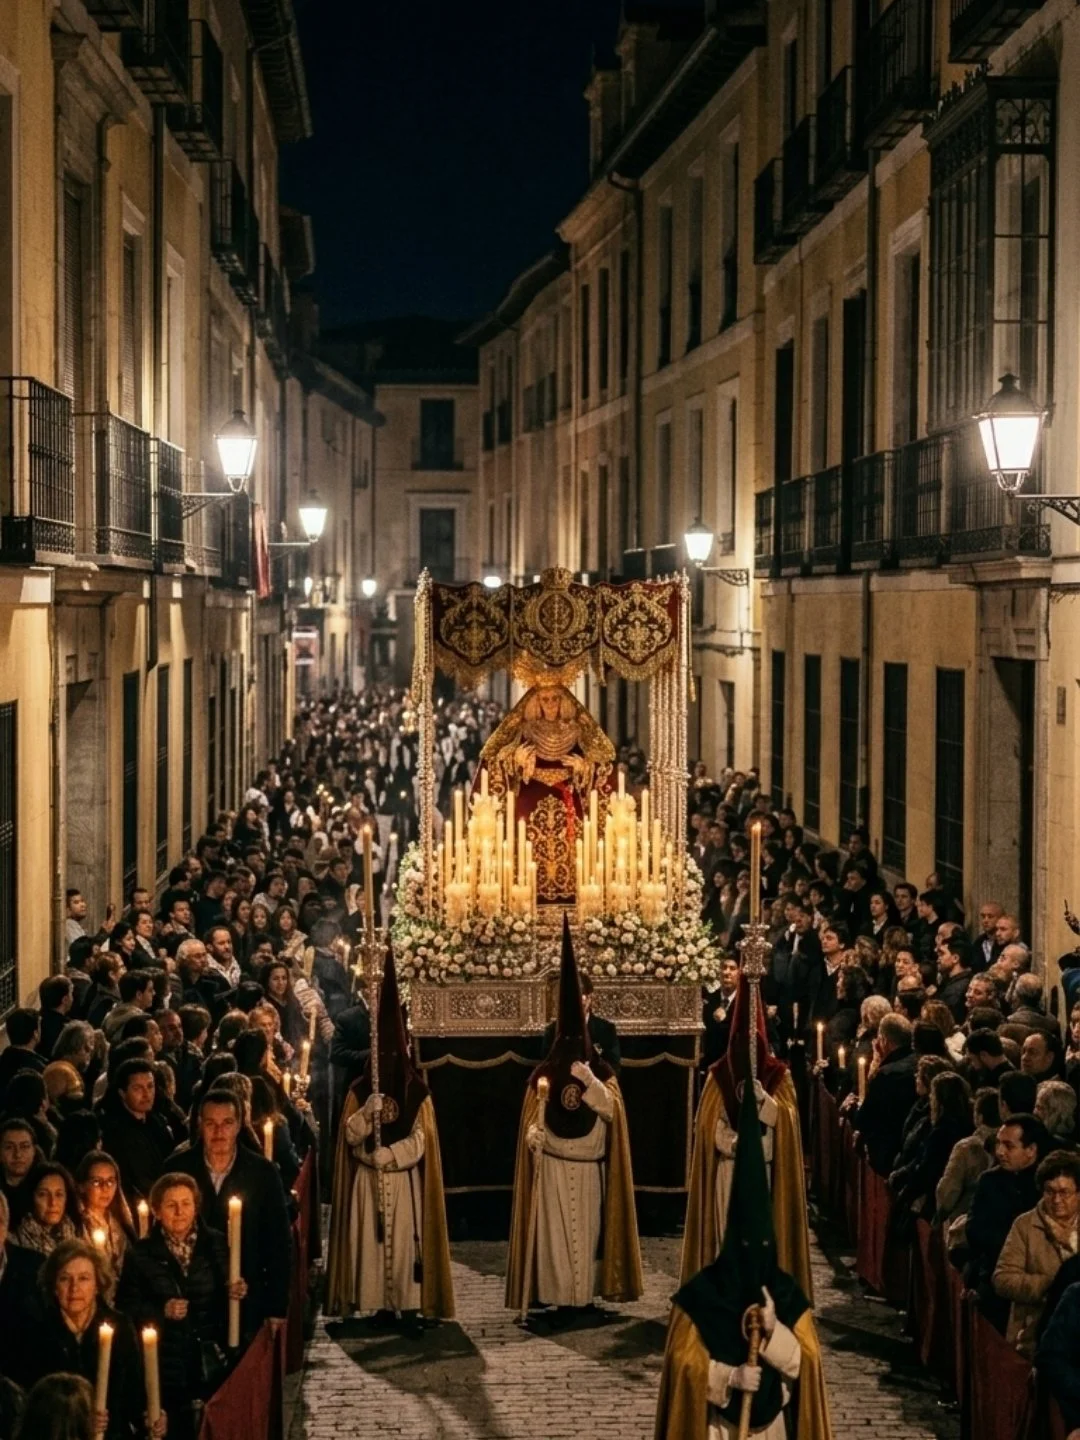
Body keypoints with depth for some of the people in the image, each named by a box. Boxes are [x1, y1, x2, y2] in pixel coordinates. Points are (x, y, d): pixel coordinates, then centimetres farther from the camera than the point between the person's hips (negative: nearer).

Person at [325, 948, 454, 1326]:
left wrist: (387, 1155, -14)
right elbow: (349, 1135, -2)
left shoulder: (416, 1091, 2)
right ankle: (380, 1303, 4)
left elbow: (419, 1141, -3)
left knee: (404, 1240, -5)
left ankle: (409, 1303, -4)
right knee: (370, 1239, -1)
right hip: (368, 1181, 2)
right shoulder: (359, 1090, 7)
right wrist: (367, 1113, -19)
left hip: (404, 1181, -2)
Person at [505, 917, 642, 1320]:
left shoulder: (602, 1072, 2)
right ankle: (557, 1297, -2)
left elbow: (611, 1110, -11)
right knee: (554, 1231, -4)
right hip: (553, 1166, -1)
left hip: (589, 1167, 1)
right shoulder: (544, 1074, 0)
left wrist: (589, 1080, -22)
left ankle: (584, 1294, 12)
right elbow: (531, 1117, -1)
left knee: (586, 1230, 5)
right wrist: (533, 1133, -21)